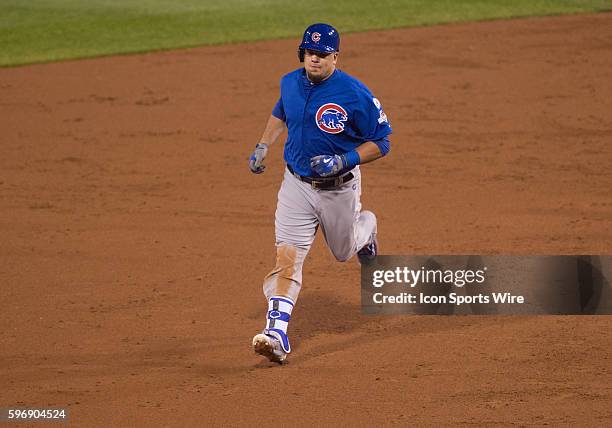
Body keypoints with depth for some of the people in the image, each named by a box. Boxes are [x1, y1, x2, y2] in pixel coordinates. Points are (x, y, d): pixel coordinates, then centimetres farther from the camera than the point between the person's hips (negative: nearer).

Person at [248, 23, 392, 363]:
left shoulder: (355, 95, -19)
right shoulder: (290, 83, -3)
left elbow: (382, 142, -13)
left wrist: (344, 161, -25)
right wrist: (263, 147, 12)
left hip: (339, 188, -2)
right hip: (297, 185, 2)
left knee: (344, 251, 21)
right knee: (288, 257, -12)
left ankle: (366, 227, 56)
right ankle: (277, 333, -18)